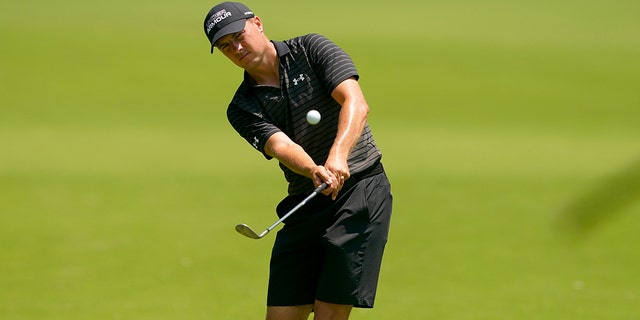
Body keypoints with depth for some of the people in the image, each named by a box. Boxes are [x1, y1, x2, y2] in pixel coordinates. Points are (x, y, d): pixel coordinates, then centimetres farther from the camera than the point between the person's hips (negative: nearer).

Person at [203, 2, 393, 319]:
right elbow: (280, 145, -15)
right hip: (303, 206, 5)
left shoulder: (311, 49, -2)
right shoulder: (242, 108, 4)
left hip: (360, 189, -4)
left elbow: (355, 103, -17)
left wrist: (338, 156, -36)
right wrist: (314, 171, -38)